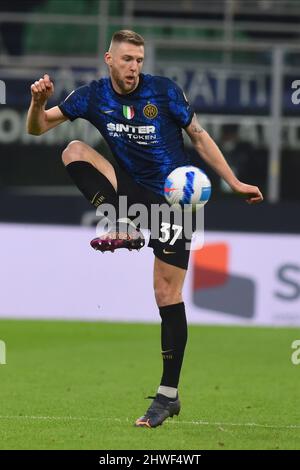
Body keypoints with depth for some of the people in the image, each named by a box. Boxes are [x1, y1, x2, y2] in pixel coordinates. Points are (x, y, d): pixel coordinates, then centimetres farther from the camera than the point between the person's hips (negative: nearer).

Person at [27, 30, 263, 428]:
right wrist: (39, 102, -24)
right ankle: (123, 228, -24)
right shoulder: (94, 96, -5)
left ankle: (169, 395, 0)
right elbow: (38, 127, -1)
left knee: (167, 295, -6)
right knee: (74, 151, -17)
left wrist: (234, 183, -2)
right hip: (131, 191, 3)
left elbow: (199, 136, -1)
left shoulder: (164, 91, -13)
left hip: (172, 198, -3)